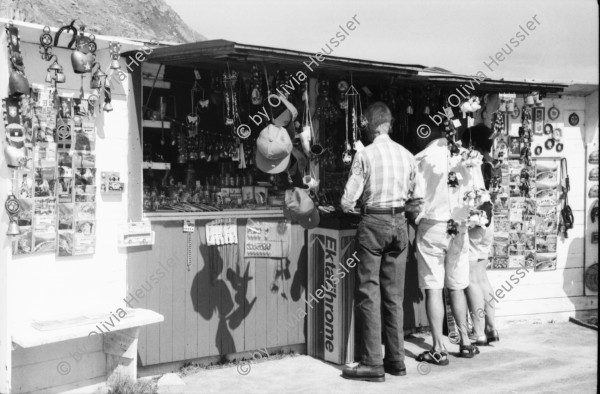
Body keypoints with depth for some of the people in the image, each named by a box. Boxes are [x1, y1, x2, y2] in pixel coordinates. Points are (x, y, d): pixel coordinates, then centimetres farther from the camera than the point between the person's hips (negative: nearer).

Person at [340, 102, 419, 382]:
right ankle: (396, 360, 19)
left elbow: (348, 201, -9)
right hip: (399, 222, 5)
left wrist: (351, 207, 12)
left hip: (373, 222, -5)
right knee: (394, 295, 12)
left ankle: (372, 363, 3)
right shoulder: (407, 155, 5)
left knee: (369, 294, 1)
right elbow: (411, 194, 9)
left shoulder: (365, 155, -8)